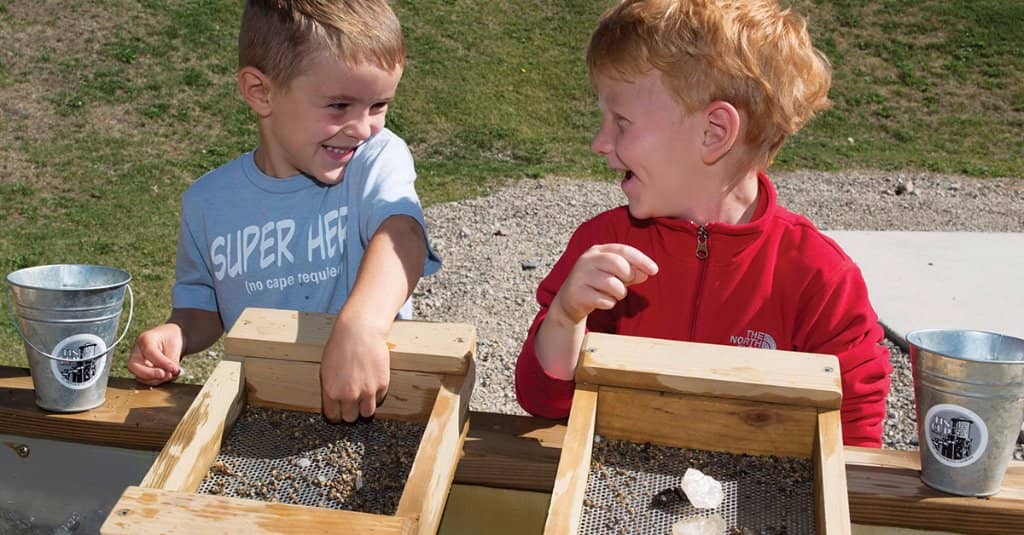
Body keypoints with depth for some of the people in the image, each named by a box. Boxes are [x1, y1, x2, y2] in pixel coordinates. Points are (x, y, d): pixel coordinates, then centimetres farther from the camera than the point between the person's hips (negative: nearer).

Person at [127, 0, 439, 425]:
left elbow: (401, 234, -24)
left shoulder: (378, 159, -4)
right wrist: (175, 334, -3)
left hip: (377, 405, -3)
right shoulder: (208, 203, 5)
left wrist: (362, 326, -42)